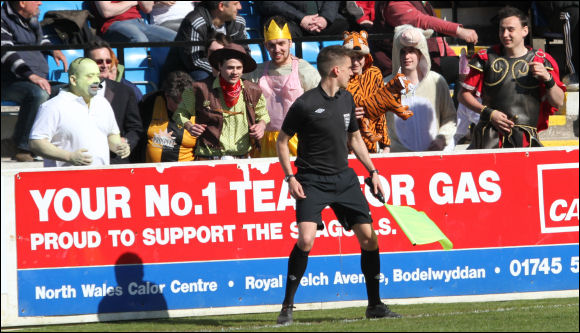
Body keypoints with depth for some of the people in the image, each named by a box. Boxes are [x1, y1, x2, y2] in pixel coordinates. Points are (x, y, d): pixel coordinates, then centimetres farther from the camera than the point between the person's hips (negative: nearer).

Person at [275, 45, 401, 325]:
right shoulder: (305, 104, -12)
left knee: (368, 236, 0)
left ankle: (374, 305, 14)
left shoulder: (346, 99, 8)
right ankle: (287, 306, -8)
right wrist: (290, 178, -10)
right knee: (306, 240, -21)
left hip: (344, 178, 6)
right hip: (312, 181, -6)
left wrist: (372, 171, 15)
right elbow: (282, 141, -2)